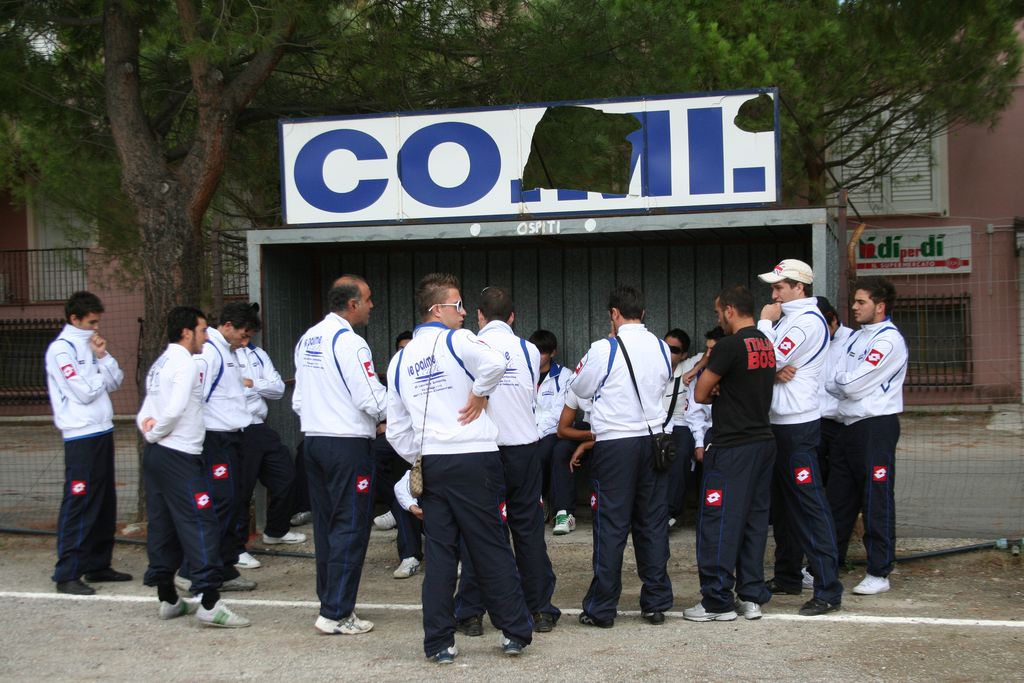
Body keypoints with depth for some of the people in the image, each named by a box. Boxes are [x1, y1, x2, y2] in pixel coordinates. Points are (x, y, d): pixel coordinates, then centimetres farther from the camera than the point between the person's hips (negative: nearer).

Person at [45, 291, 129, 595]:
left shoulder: (89, 345, 14)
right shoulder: (61, 349, -11)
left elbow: (115, 382, 10)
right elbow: (84, 393, -17)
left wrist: (103, 356, -4)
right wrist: (102, 374, 0)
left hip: (102, 432, 9)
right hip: (81, 436, -9)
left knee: (105, 502, 13)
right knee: (79, 504, -8)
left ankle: (98, 564, 23)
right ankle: (67, 574, -4)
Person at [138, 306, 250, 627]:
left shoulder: (160, 364, 18)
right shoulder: (185, 363, -11)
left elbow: (144, 411, 20)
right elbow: (175, 409, -22)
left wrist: (149, 426, 1)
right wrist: (155, 432, -7)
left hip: (154, 455, 10)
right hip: (180, 456, -10)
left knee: (162, 526, 12)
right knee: (201, 525, -9)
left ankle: (168, 599, 19)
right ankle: (209, 603, -13)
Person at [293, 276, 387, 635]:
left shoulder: (307, 339, 12)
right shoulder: (349, 342, -15)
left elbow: (298, 400, 17)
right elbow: (372, 400, -16)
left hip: (314, 440, 9)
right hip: (348, 444, -9)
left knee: (325, 524, 14)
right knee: (350, 527, -3)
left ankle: (330, 602, 22)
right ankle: (336, 613, -1)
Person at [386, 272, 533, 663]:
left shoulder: (400, 360, 14)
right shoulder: (456, 340, -6)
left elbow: (396, 429, 14)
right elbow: (494, 363, -28)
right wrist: (480, 394, -11)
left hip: (431, 465, 5)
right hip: (474, 459, -5)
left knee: (439, 553, 8)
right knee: (492, 549, 4)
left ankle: (438, 643, 7)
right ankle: (515, 632, 12)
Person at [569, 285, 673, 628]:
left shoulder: (605, 349, -11)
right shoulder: (662, 348, 4)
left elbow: (580, 388, 3)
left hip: (615, 442, -4)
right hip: (653, 439, 4)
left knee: (611, 526, 0)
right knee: (653, 522, 10)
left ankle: (601, 609, 4)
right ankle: (656, 603, 15)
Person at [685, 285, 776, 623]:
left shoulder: (730, 346, -16)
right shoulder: (767, 345, 10)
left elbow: (700, 394, -11)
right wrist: (720, 390, -1)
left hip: (732, 448, -9)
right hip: (763, 441, 9)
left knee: (718, 523, -2)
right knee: (755, 519, 12)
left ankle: (717, 601, 1)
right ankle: (751, 596, 15)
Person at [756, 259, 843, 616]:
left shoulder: (808, 320, -13)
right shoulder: (786, 318, 17)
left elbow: (770, 359, -19)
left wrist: (765, 322, -7)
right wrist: (775, 371, -12)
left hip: (798, 424, -10)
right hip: (779, 422, 10)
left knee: (809, 505, -11)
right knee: (782, 503, 17)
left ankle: (828, 589, -11)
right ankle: (787, 576, 28)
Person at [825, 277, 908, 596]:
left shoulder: (889, 339, -12)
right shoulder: (857, 337, 16)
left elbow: (852, 385, -17)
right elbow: (840, 382, 10)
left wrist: (826, 381, 0)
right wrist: (838, 383, -10)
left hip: (876, 425, -9)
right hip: (850, 424, 9)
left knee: (876, 500, -4)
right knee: (839, 497, 13)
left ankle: (879, 572, 3)